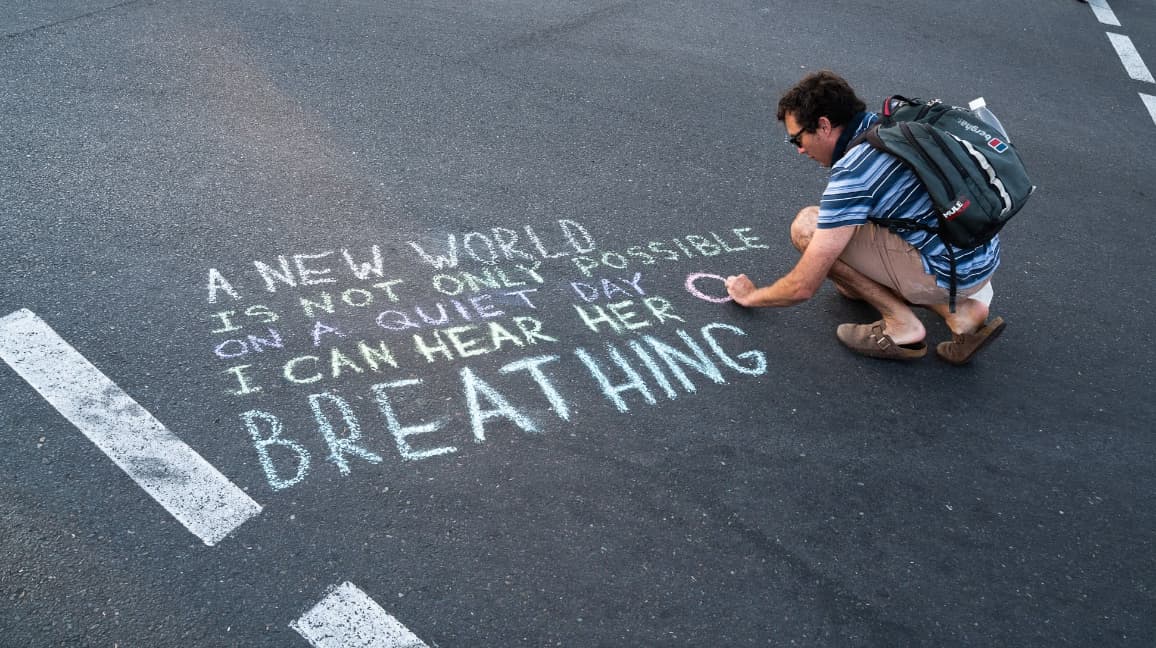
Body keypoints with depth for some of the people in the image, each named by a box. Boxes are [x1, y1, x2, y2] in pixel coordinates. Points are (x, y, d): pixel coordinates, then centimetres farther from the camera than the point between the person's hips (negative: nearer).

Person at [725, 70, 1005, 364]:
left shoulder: (852, 173, -19)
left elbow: (803, 287, -15)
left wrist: (752, 295, 4)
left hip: (946, 274, -9)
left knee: (806, 226, -9)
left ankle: (902, 323, -2)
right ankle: (961, 310, 12)